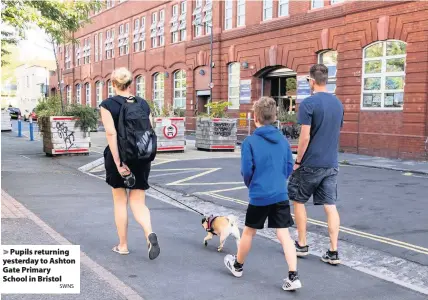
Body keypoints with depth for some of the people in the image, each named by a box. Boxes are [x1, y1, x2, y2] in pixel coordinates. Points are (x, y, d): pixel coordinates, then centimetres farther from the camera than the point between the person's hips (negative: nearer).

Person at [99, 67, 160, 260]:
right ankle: (150, 234, -17)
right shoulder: (143, 103, 4)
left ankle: (123, 245, 21)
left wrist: (118, 163, -17)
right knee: (138, 202, 8)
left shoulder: (108, 104, -6)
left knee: (120, 202, 12)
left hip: (118, 157, -2)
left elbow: (111, 134, -16)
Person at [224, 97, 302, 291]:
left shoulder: (250, 142, -11)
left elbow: (246, 171, -9)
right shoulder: (283, 140, 3)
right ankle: (293, 276, 1)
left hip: (259, 196, -3)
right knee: (284, 234, 5)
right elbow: (289, 168, 7)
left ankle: (237, 265, 35)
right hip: (280, 195, 3)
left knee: (249, 231, 15)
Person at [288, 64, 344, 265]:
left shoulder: (308, 103, -14)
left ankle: (302, 245, 20)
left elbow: (305, 137, -17)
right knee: (330, 206, 7)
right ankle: (333, 252, 8)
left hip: (311, 164, -5)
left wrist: (298, 161, -7)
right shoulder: (338, 103, 8)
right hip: (331, 164, 6)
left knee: (298, 201, 12)